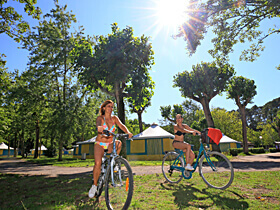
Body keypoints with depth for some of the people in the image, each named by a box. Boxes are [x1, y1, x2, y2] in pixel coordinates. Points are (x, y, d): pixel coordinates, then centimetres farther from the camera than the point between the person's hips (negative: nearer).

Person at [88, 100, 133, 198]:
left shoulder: (114, 118, 2)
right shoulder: (100, 118, -8)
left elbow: (121, 125, -13)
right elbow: (98, 125, -31)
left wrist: (127, 132, -35)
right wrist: (99, 128, -56)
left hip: (110, 144, 3)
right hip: (100, 144, -3)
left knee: (119, 143, -29)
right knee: (98, 163, -19)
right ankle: (94, 185, 1)